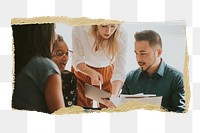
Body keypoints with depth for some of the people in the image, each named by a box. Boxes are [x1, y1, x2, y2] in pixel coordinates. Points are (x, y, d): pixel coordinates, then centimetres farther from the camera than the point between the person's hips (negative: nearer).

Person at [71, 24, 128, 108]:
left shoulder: (122, 37, -27)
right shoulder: (79, 29, -29)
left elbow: (119, 72, -27)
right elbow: (77, 60, -21)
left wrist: (114, 95, -43)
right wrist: (92, 73, -40)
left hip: (107, 74, 0)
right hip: (82, 72, 0)